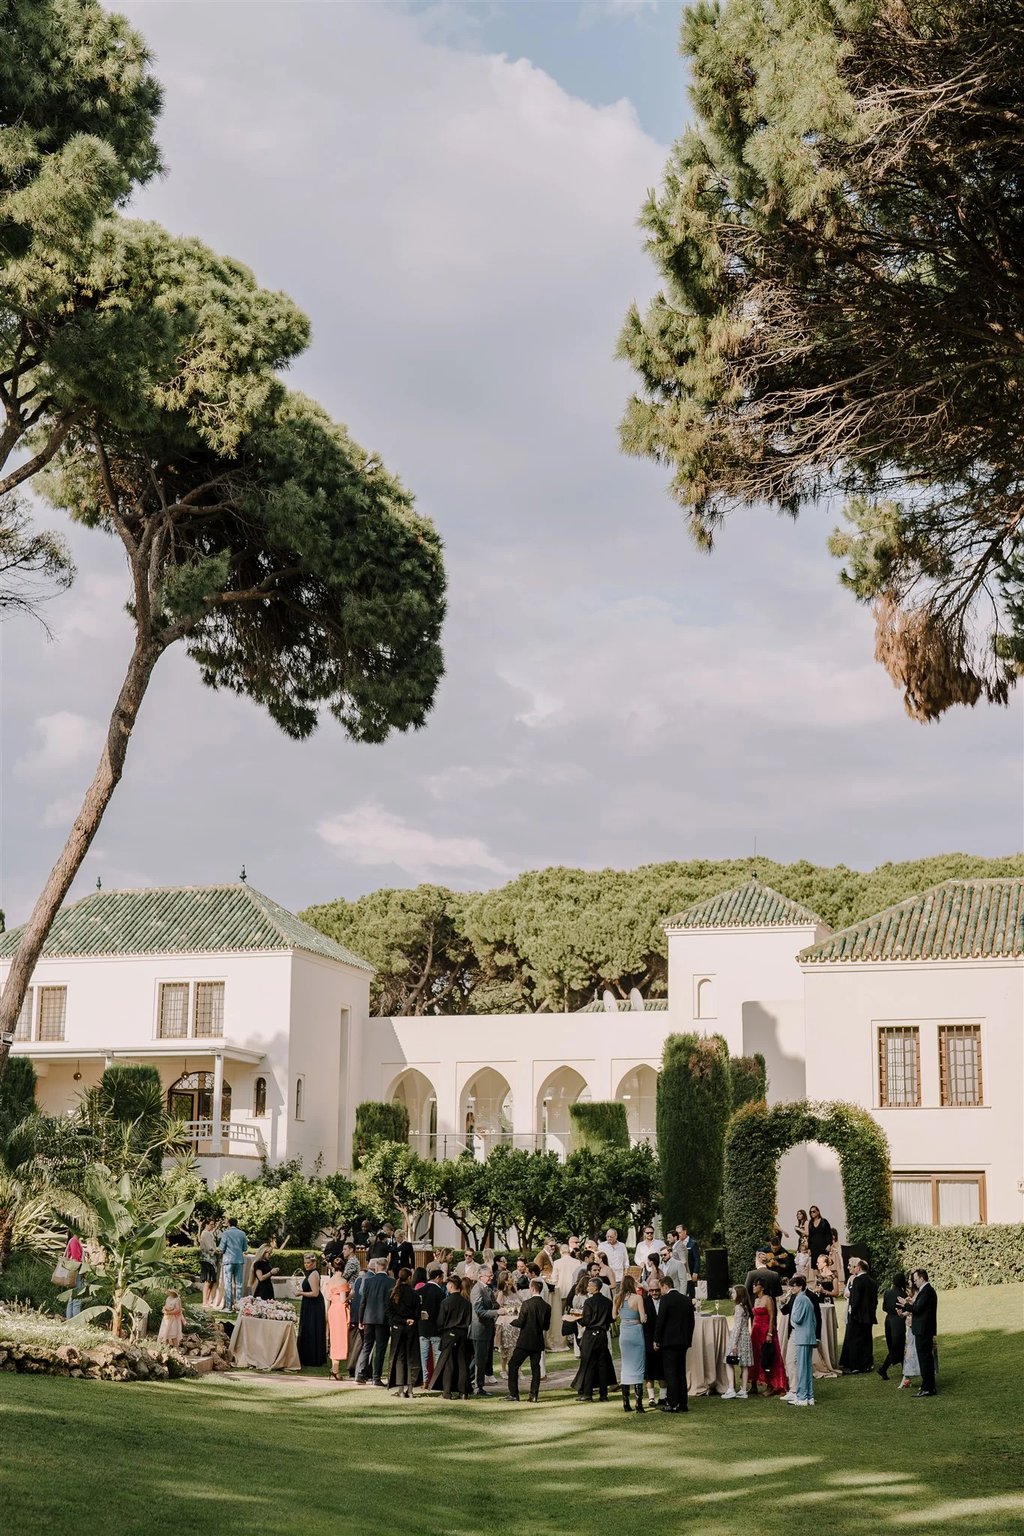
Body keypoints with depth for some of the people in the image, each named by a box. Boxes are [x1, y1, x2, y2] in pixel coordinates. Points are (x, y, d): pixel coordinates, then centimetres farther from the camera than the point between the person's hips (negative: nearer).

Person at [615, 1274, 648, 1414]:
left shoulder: (618, 1299, 2)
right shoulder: (637, 1298, -11)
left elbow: (615, 1316, 10)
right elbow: (643, 1319, -13)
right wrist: (645, 1316, 8)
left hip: (623, 1333, 4)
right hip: (636, 1332, -4)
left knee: (625, 1367, 12)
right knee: (638, 1368, 0)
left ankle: (626, 1403, 12)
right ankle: (639, 1403, -4)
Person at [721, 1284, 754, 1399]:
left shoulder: (738, 1307, -13)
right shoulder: (745, 1307, 13)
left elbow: (738, 1326, -17)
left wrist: (734, 1343, -18)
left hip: (739, 1337, -9)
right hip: (746, 1336, 9)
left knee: (729, 1363, -5)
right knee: (744, 1365, 8)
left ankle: (731, 1390, -11)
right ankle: (743, 1390, 10)